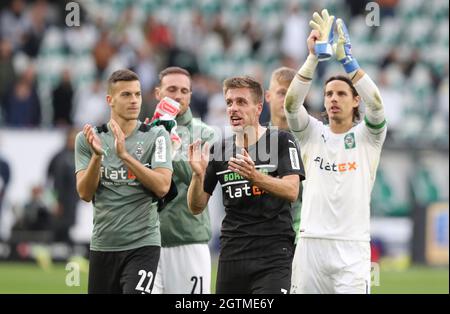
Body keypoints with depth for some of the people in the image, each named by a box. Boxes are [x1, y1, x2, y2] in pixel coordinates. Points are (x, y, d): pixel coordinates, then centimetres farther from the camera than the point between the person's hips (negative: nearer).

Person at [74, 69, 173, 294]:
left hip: (142, 244, -3)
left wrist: (125, 155, -19)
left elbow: (162, 187, -12)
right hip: (102, 246, 3)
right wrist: (97, 155, -19)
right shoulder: (87, 139, 5)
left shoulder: (156, 136, 0)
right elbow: (85, 193, -3)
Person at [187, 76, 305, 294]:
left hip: (273, 255, -4)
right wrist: (198, 175, -13)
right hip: (231, 257, 4)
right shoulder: (218, 150, 9)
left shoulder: (281, 141, -2)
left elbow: (291, 191, -16)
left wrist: (255, 176, -33)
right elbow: (196, 207, 8)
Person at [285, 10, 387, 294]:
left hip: (352, 248, -2)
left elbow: (376, 103, -13)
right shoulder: (312, 134, 11)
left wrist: (345, 57, -20)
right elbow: (291, 103, -7)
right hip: (311, 243, 2)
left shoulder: (368, 136, 7)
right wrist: (314, 57, -17)